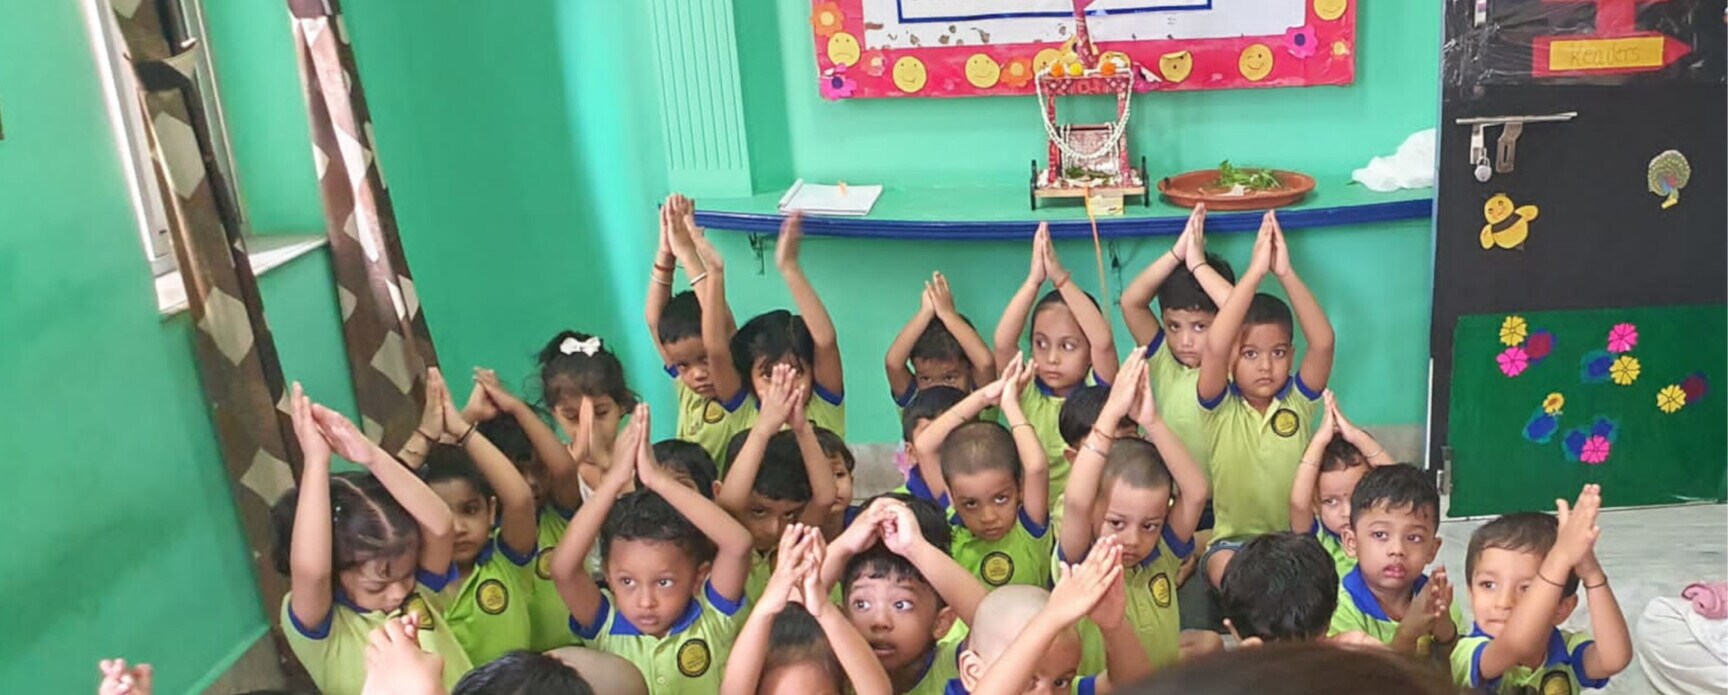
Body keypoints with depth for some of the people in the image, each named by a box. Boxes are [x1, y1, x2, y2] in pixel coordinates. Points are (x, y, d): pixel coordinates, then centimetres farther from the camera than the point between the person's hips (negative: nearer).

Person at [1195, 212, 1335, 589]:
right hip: (1233, 541, -2)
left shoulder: (1298, 400, -2)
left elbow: (1323, 342, -20)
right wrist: (1255, 272, -30)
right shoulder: (1220, 407, -7)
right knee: (1226, 570, -33)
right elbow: (1215, 346, -27)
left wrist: (1286, 273, -27)